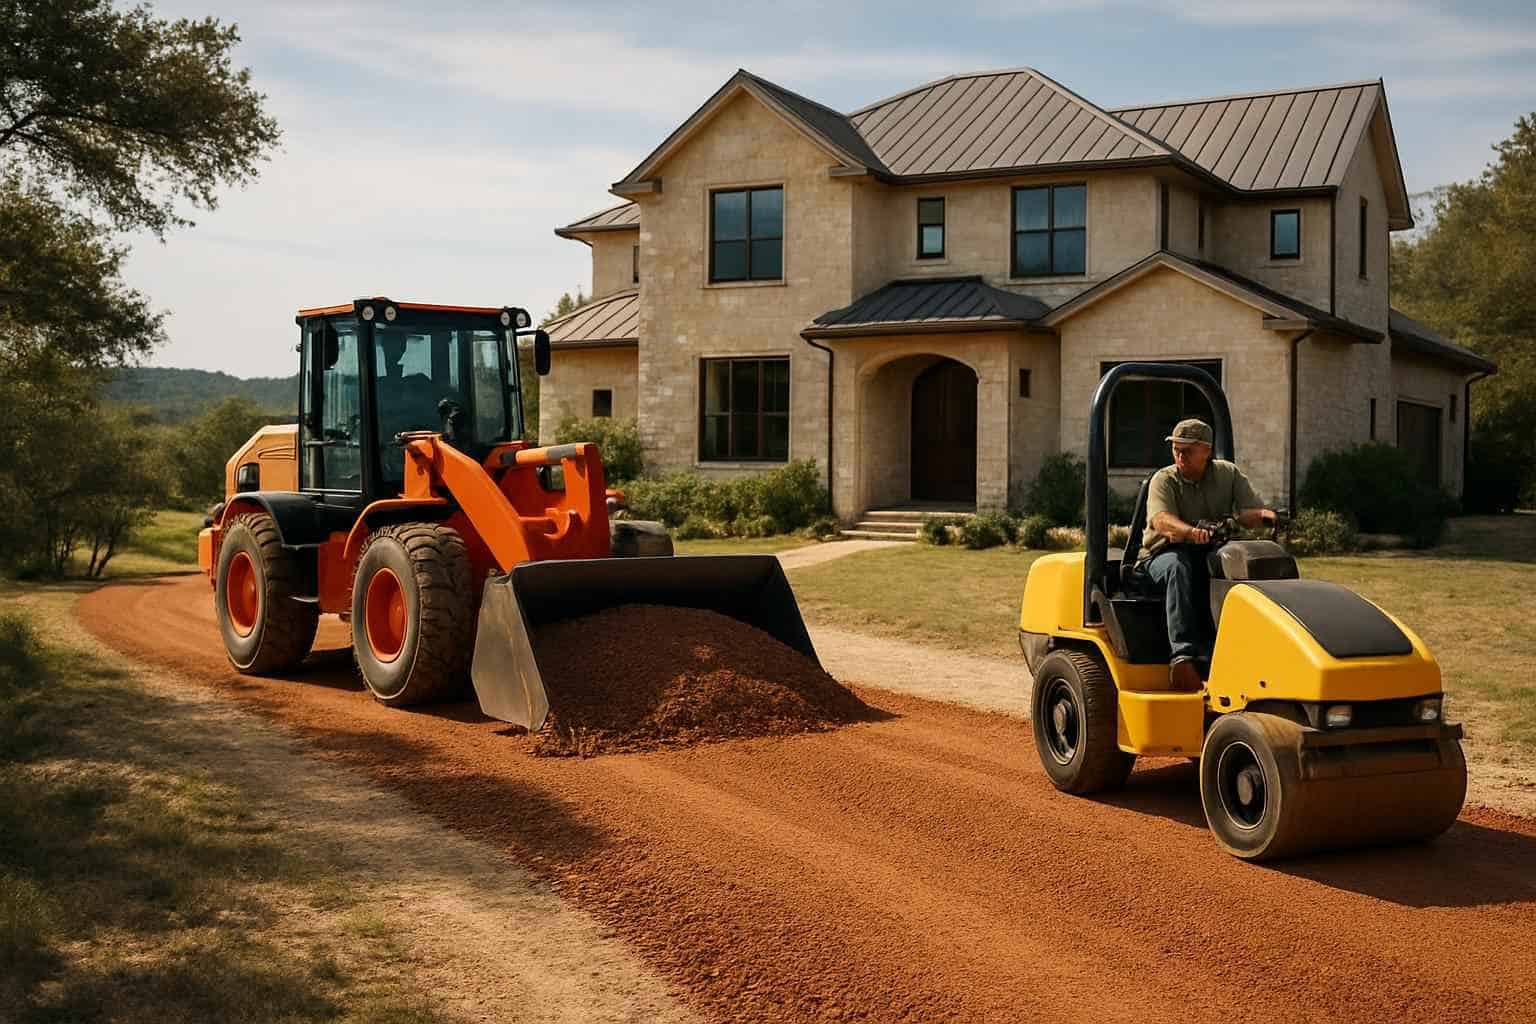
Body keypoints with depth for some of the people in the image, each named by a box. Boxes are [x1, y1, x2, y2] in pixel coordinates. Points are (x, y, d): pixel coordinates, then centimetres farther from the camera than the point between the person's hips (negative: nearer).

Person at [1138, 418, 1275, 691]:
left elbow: (1251, 511, -2)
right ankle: (1184, 654, -49)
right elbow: (1161, 520, -24)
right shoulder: (1164, 480, -3)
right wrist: (1191, 532, -45)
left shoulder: (1228, 474, 9)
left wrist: (1264, 515, -28)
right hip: (1165, 554, -2)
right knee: (1179, 567, -39)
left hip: (1213, 554, 2)